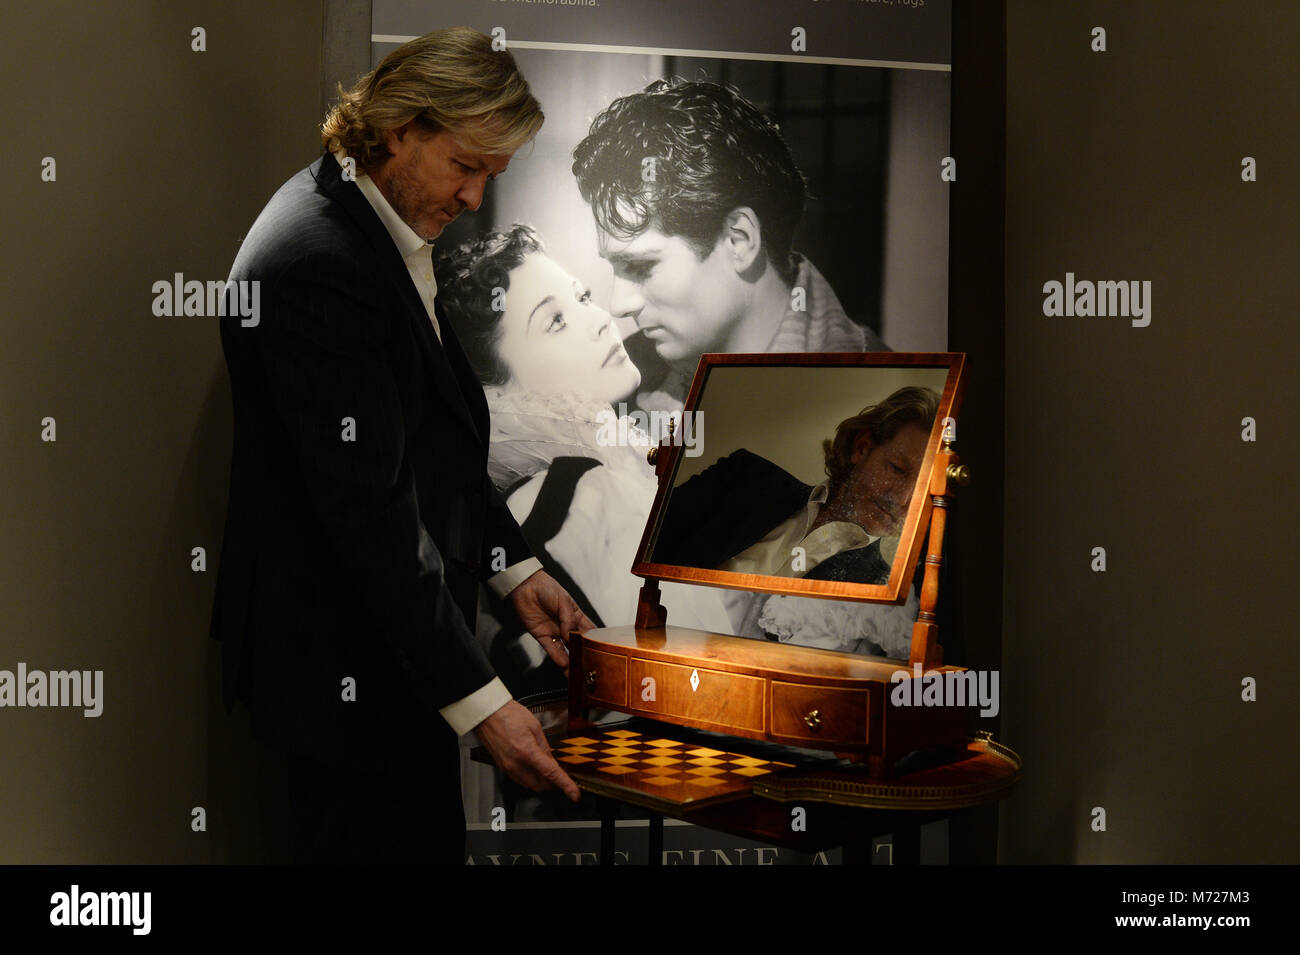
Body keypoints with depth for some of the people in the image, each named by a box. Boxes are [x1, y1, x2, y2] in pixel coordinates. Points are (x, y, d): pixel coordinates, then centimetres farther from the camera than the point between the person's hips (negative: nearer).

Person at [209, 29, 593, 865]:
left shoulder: (392, 230, 7)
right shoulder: (317, 263, -24)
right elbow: (368, 513, -26)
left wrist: (516, 568, 11)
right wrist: (481, 702, -24)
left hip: (402, 637, 10)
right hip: (347, 663, -10)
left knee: (430, 839, 18)